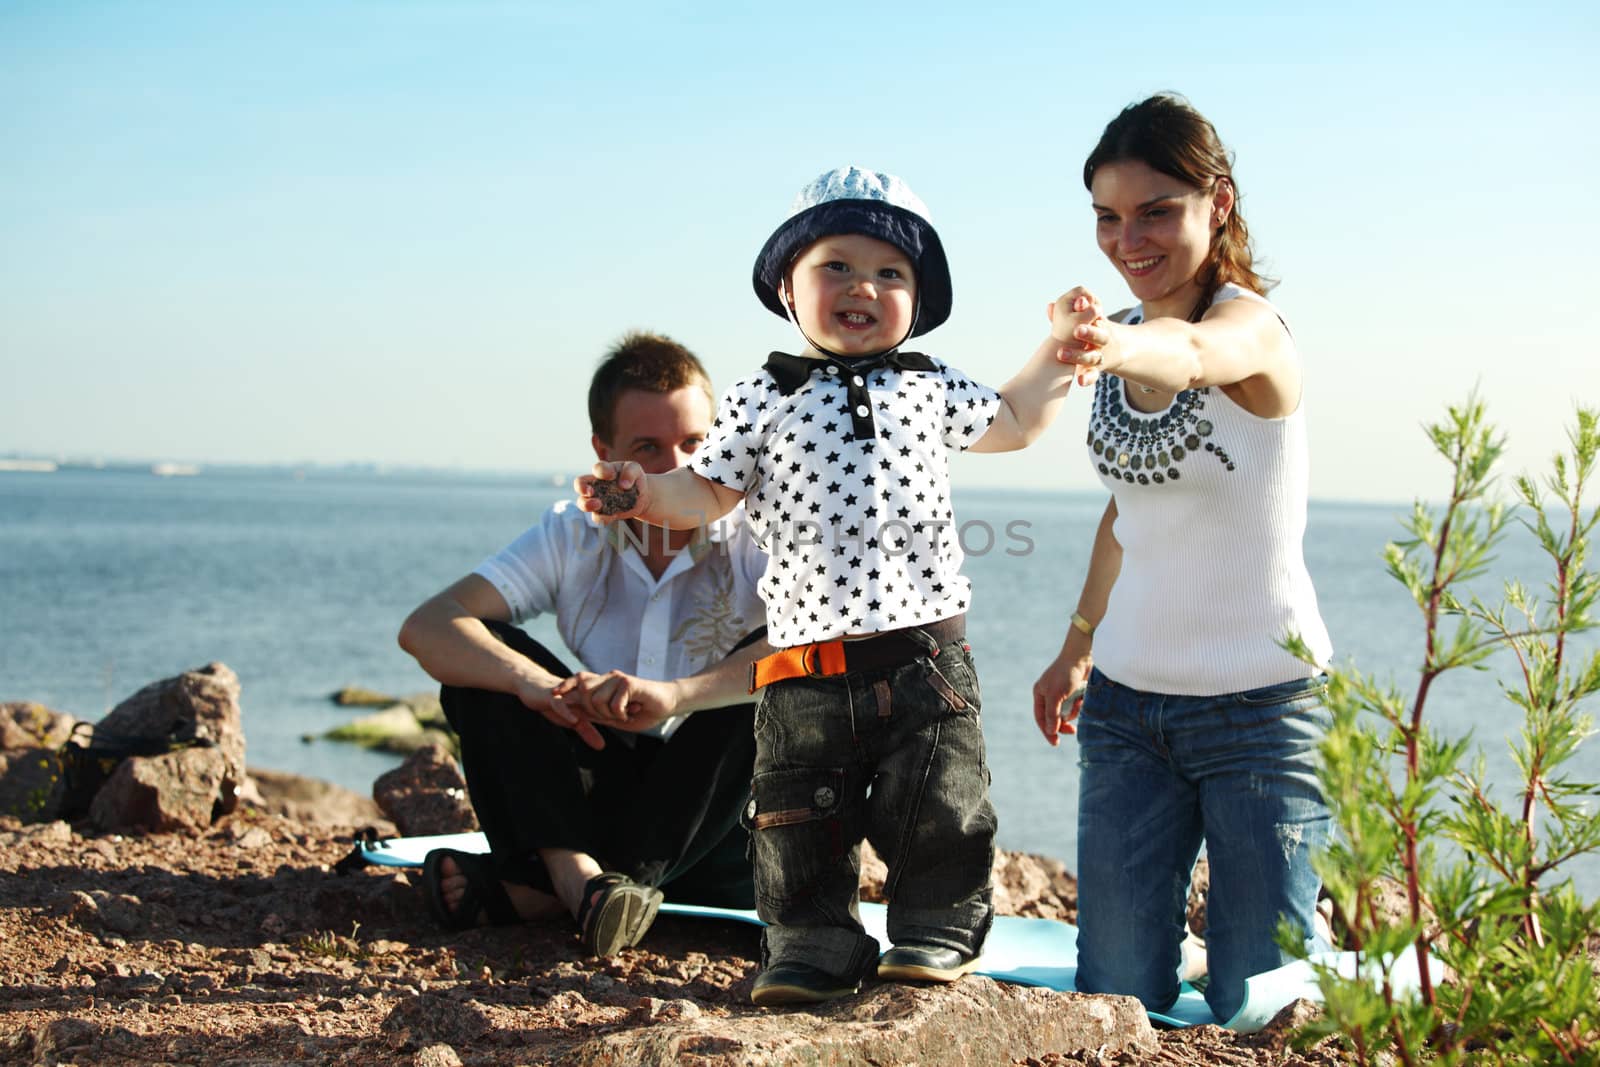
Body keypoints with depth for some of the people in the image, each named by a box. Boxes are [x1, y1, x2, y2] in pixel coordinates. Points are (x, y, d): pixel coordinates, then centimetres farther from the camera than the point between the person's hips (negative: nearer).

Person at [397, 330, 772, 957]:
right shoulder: (573, 538, -3)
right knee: (483, 656, -13)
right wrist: (533, 681, -36)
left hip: (712, 800, -2)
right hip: (593, 792, 2)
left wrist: (675, 694, -44)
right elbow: (425, 627, -14)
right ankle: (575, 873, -32)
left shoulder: (751, 537, -12)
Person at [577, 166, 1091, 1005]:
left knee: (938, 811, 2)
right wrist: (641, 494, -13)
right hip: (807, 663, -1)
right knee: (802, 820, 5)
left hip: (924, 649, 1)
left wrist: (1058, 347, 24)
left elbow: (1012, 423, 28)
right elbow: (707, 493, 4)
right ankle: (812, 941, 20)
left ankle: (938, 932, 19)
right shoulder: (763, 400, 4)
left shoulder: (931, 387, 11)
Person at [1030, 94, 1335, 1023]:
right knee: (1115, 993, 6)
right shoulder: (1125, 335, 5)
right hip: (1127, 703, 6)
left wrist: (1116, 347, -65)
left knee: (1258, 1007, 0)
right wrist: (1078, 650, 22)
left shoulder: (1252, 325, -16)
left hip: (1263, 703, -6)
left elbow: (1192, 351, -43)